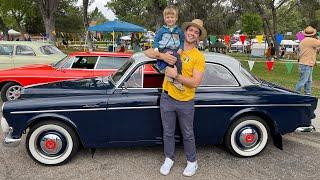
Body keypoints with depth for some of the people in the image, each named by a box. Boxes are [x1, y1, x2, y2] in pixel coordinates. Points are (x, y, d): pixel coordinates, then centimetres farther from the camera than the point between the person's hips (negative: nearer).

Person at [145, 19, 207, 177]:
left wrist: (176, 76, -25)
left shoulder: (199, 57, -9)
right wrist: (162, 56, -20)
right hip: (167, 98, 3)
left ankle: (192, 161, 35)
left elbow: (195, 82, -17)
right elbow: (148, 52, -2)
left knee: (188, 134, 14)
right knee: (168, 133, 17)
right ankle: (169, 158, 38)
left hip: (186, 102, -2)